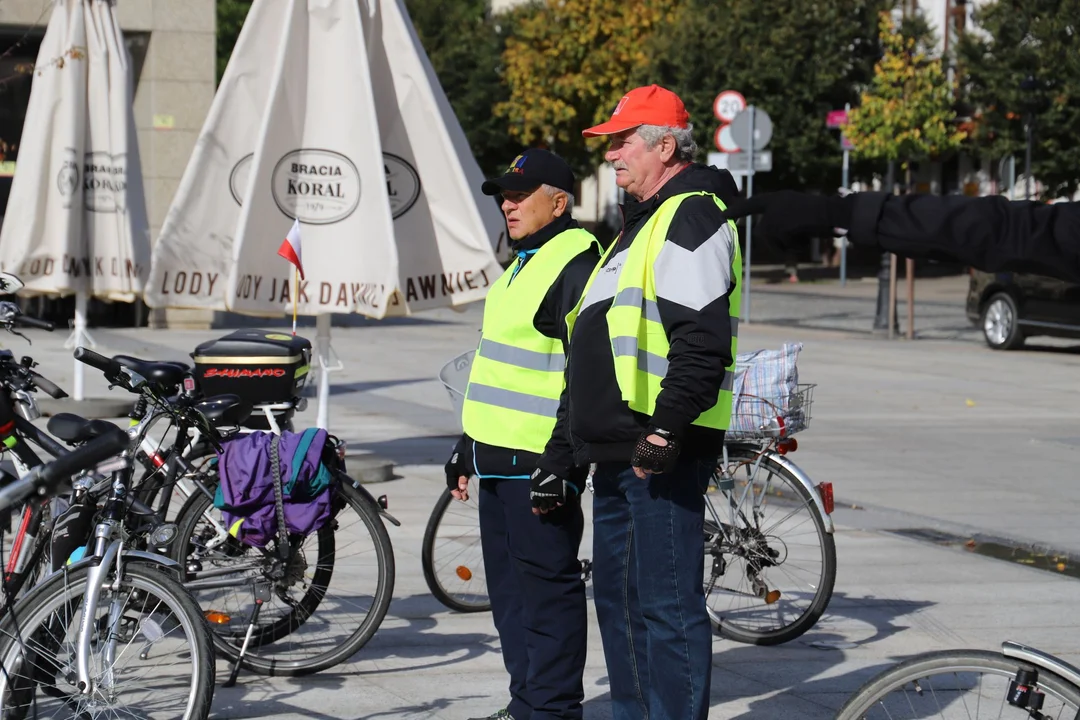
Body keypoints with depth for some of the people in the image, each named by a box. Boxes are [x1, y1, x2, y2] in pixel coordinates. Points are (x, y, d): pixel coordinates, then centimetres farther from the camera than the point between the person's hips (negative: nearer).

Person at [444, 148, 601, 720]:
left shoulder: (577, 268, -13)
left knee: (547, 586, -4)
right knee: (509, 588, 15)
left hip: (538, 463, -10)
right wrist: (467, 449, 25)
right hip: (498, 458, 10)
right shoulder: (521, 265, 19)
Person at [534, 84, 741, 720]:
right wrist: (567, 448, 26)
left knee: (666, 606, -9)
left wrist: (666, 429, -29)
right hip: (619, 452, 11)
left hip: (661, 453, -11)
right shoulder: (643, 221, 23)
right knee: (618, 597, 16)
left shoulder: (690, 216, -11)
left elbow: (700, 341, -23)